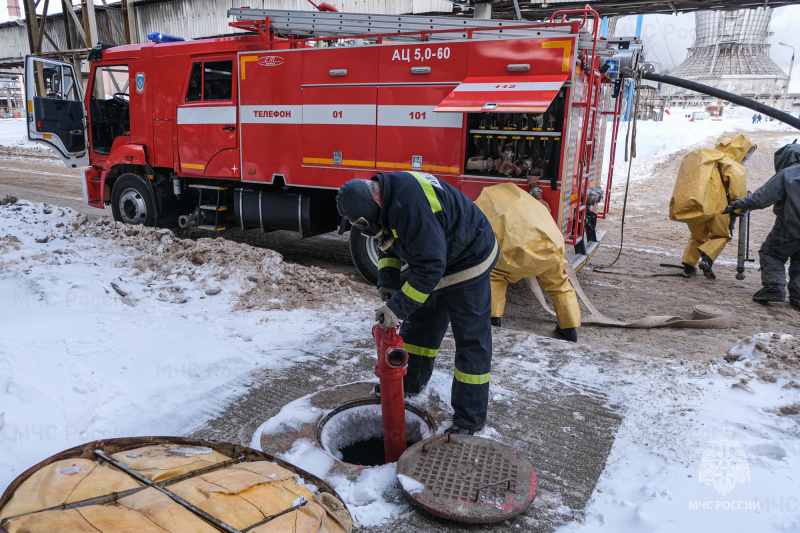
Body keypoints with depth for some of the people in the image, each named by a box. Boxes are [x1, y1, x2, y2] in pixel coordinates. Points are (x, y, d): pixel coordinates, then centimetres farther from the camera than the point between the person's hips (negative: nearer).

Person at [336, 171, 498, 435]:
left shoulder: (410, 206, -36)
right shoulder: (385, 194, -5)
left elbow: (430, 265, -35)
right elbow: (389, 244, 8)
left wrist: (398, 307, -31)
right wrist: (387, 282, -6)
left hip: (467, 262, -10)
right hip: (432, 259, 10)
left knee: (471, 340, -2)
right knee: (419, 323, 20)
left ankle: (470, 419, 8)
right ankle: (409, 382, 40)